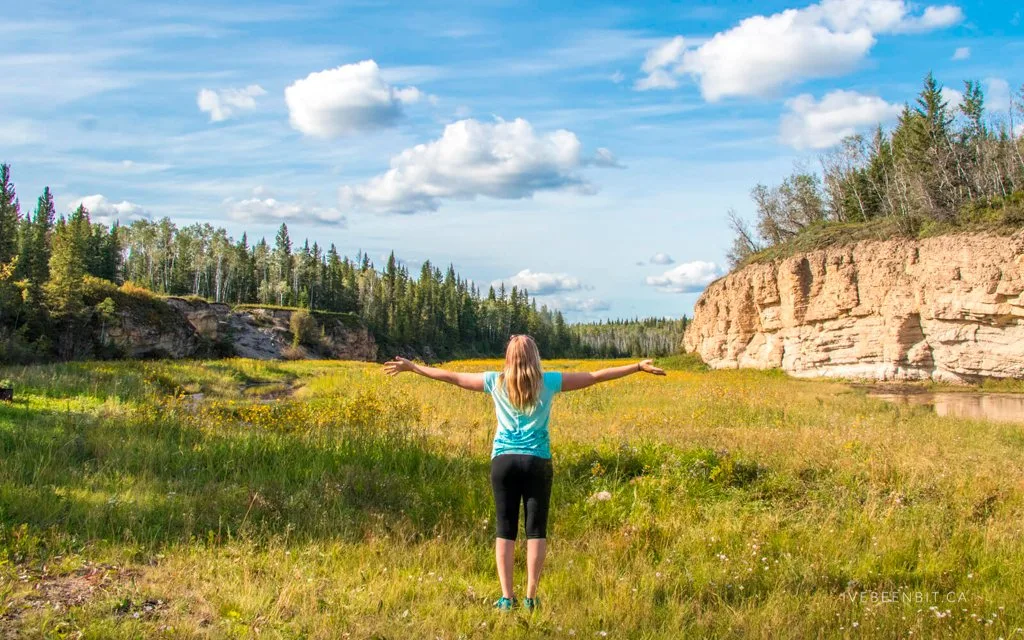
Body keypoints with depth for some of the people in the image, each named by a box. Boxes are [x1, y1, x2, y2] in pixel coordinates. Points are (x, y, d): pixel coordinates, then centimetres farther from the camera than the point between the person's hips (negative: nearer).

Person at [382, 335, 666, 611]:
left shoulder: (496, 382, 3)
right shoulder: (548, 382, 0)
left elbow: (451, 377, 9)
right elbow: (595, 376, 3)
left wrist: (412, 367, 20)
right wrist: (638, 367, 9)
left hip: (503, 461, 1)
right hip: (537, 462, -1)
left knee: (505, 531, 6)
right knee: (536, 530, 5)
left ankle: (507, 597, 4)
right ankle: (531, 597, 4)